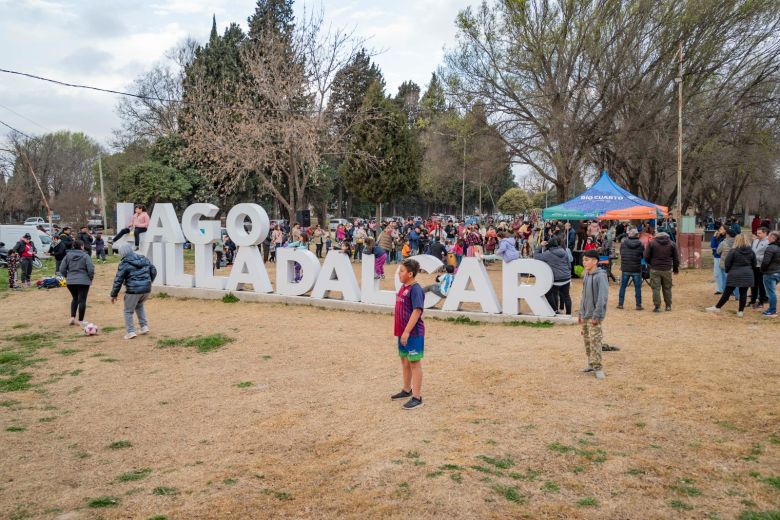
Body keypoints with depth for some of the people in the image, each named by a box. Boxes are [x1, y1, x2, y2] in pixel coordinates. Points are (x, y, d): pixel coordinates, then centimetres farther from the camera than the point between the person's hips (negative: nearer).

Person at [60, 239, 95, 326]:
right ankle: (80, 321, 8)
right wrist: (90, 278, 3)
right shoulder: (85, 256, -7)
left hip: (70, 282, 5)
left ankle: (72, 317, 16)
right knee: (82, 300, 4)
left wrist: (68, 276, 18)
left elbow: (62, 269, 3)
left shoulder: (68, 255, 5)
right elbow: (91, 269, -14)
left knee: (75, 298, 23)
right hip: (83, 281, -4)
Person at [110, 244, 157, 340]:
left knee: (128, 311, 11)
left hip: (133, 291, -6)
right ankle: (144, 326, 22)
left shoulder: (124, 264, -8)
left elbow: (118, 280, -6)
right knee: (139, 305, 30)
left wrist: (114, 294, 2)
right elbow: (153, 271, 15)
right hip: (146, 289, 6)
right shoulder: (144, 259, 9)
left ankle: (131, 332, 7)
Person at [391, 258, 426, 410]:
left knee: (415, 363, -1)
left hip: (414, 333, -9)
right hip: (403, 332, 9)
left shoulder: (416, 289, -19)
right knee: (404, 360, 20)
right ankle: (406, 390, 37)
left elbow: (417, 311, -24)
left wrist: (407, 332, -25)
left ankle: (417, 397, 7)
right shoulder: (403, 287, 9)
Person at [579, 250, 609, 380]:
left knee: (595, 341, -8)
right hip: (585, 315, 8)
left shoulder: (600, 276, -14)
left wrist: (596, 315, -20)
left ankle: (598, 367, -1)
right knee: (587, 340, 13)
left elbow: (603, 297, -18)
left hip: (594, 316, -8)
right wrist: (581, 313, 17)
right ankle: (591, 364, 24)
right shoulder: (586, 276, 11)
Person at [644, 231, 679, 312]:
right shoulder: (672, 244, 6)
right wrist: (676, 268, 22)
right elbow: (676, 258, 8)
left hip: (655, 270, -2)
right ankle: (668, 306, 20)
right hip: (667, 270, 2)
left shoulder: (651, 243, 0)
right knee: (667, 288, 13)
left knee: (656, 288, 1)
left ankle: (657, 306, -3)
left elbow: (646, 257, -2)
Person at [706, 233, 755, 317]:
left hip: (734, 275, -3)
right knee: (743, 293, 7)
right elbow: (754, 263, 9)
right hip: (747, 275, 3)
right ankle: (741, 311, 9)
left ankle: (717, 307, 11)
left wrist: (727, 271, 10)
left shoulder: (733, 251, -10)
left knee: (727, 292, 2)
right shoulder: (751, 251, 2)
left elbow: (727, 264, -7)